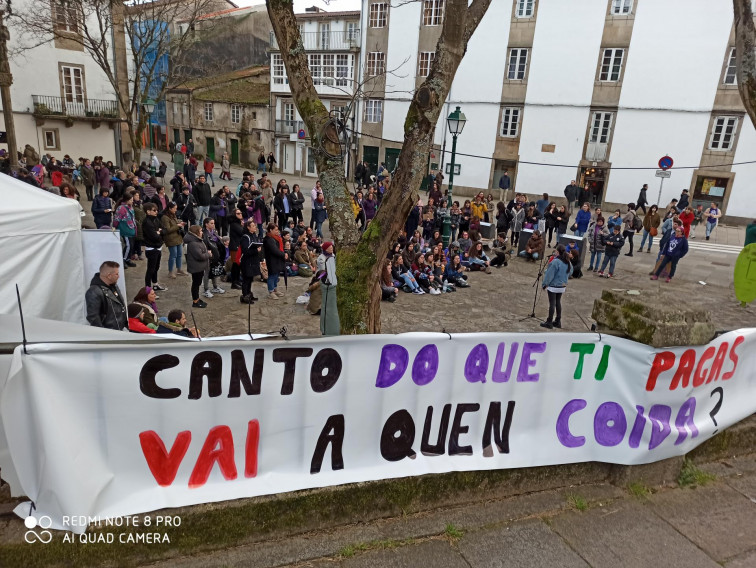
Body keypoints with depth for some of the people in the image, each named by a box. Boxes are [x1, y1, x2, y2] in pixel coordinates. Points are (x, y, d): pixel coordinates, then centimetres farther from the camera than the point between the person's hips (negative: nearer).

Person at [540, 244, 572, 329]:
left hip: (553, 286, -7)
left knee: (552, 303, -2)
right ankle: (558, 321, 22)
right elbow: (570, 273, 14)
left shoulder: (555, 262, -21)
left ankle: (549, 322, 4)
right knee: (558, 302, 16)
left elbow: (550, 274, -17)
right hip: (562, 286, 7)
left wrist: (544, 284, -9)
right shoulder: (568, 262, 2)